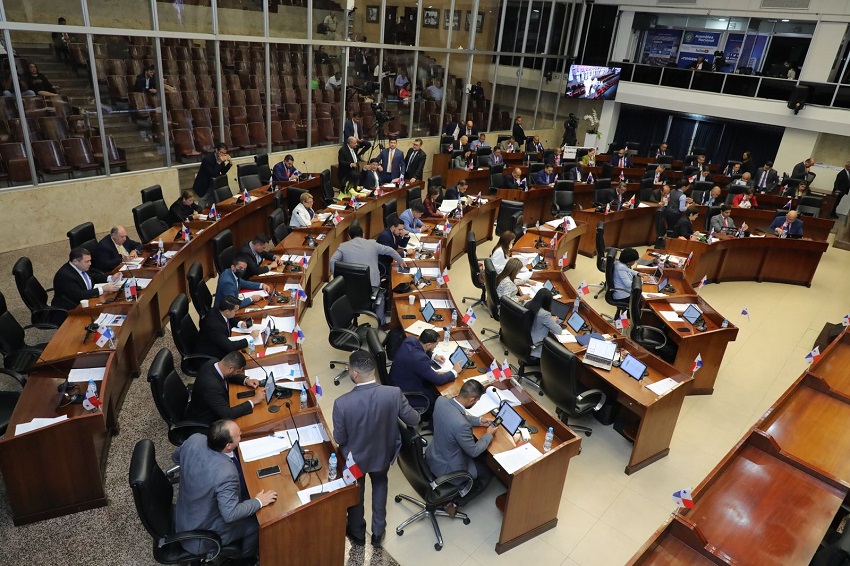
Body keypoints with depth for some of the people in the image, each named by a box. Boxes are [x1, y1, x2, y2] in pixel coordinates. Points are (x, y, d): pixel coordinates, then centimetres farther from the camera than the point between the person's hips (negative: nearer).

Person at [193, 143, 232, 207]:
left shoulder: (220, 159, -4)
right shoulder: (207, 159, -25)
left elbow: (223, 172, 3)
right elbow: (213, 174, -30)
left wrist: (230, 163, -11)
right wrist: (219, 162, -35)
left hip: (213, 185, 7)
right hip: (203, 187, -7)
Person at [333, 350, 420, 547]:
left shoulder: (342, 403, -34)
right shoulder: (394, 394, -29)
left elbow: (339, 439, -19)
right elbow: (414, 420, -14)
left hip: (355, 457, -1)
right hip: (383, 454, 2)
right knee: (380, 483, 34)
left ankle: (357, 533, 53)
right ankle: (378, 531, 46)